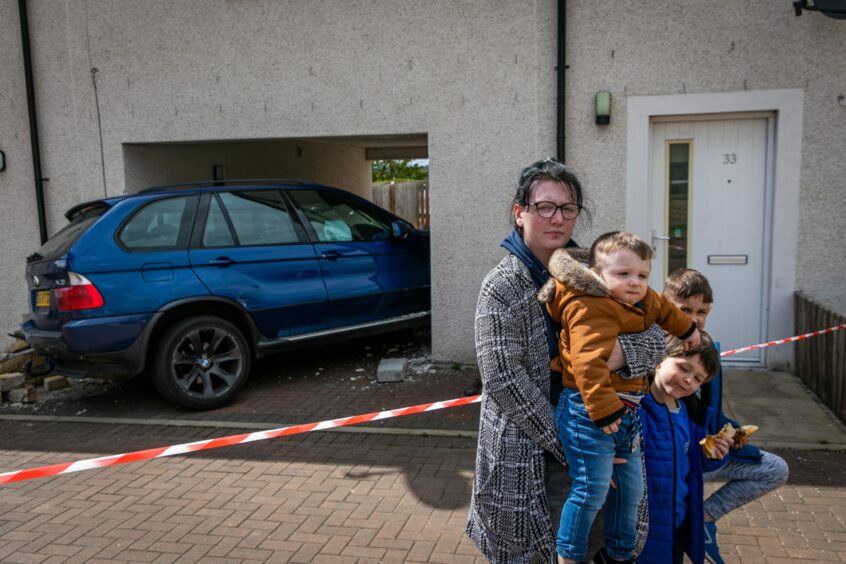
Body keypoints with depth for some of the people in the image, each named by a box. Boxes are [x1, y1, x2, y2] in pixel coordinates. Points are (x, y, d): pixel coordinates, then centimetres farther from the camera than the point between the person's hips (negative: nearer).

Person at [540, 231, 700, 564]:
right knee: (592, 489, -8)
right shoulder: (593, 310, -22)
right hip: (588, 412, -10)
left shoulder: (644, 301, 9)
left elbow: (663, 308, 34)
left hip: (625, 411, 10)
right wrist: (603, 409, -32)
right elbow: (588, 363, -31)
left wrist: (686, 328, 45)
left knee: (631, 486, 18)